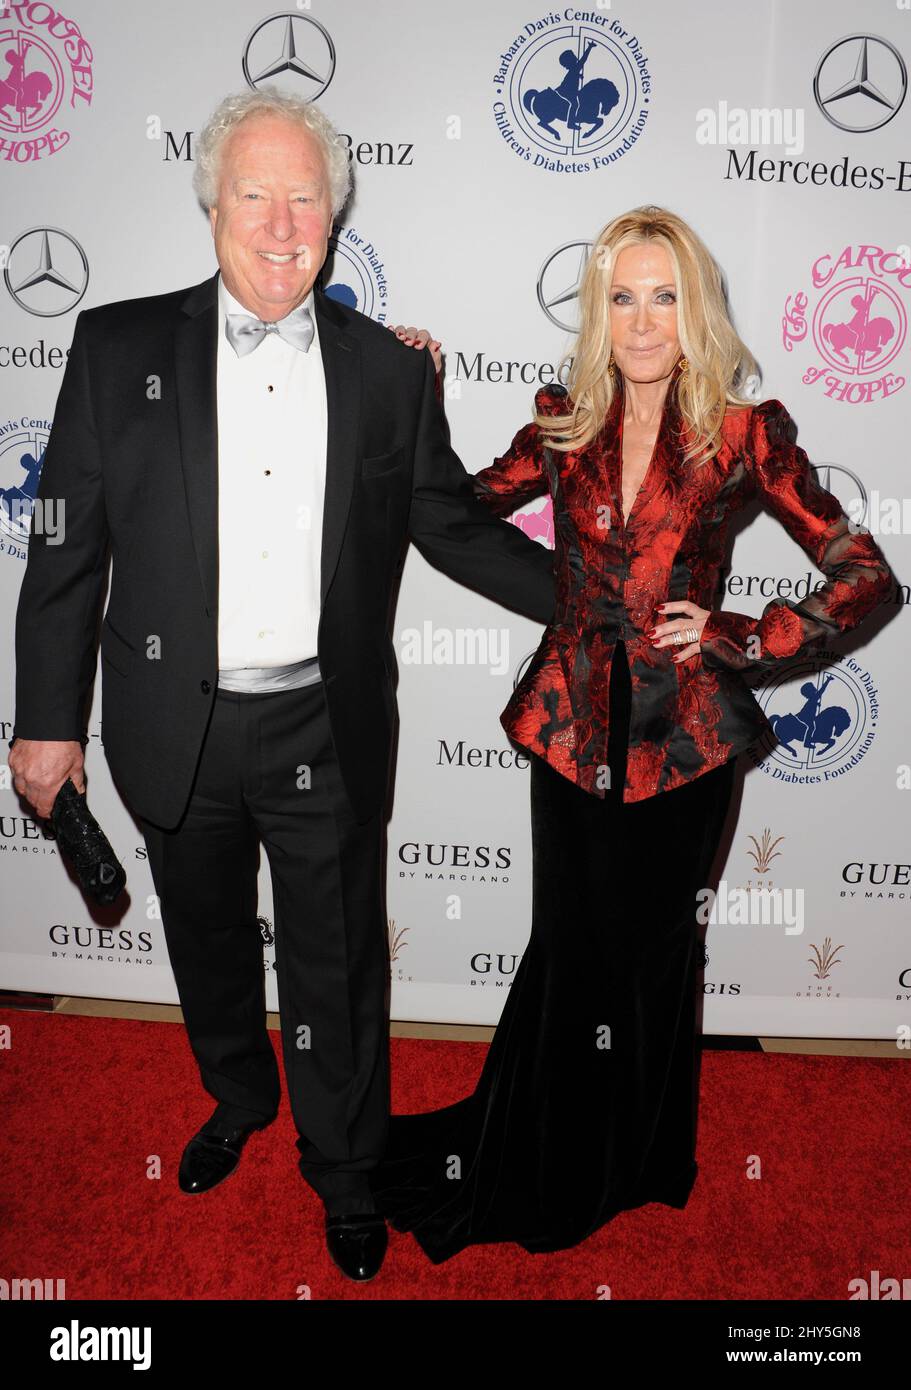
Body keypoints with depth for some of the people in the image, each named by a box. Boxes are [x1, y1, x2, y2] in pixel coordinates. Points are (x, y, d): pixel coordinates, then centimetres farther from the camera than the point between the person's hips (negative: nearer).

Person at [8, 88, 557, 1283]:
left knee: (336, 969, 12)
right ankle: (236, 1099, 52)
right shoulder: (120, 348, -3)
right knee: (207, 944, 22)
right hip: (176, 729, 1)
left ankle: (344, 1168, 38)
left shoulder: (389, 370, -1)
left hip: (327, 734, 0)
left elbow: (455, 526, 6)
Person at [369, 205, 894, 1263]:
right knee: (566, 948, 14)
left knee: (650, 951, 15)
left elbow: (864, 573, -5)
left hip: (679, 736, -2)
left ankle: (634, 1161, 42)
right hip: (574, 724, 2)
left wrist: (741, 638, -15)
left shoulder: (743, 432, -7)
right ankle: (542, 1164, 39)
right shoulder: (563, 421, 2)